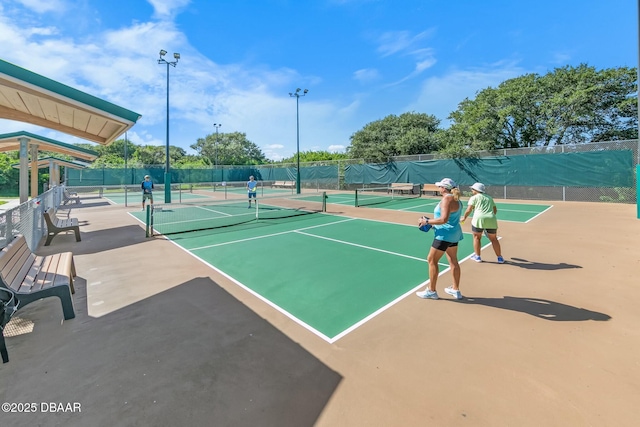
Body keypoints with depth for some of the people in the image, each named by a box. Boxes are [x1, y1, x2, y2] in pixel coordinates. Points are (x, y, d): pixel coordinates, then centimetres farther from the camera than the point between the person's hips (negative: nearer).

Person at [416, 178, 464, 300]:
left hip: (445, 235, -10)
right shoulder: (455, 199, 10)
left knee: (431, 260, -1)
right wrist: (433, 224, 10)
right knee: (453, 261, 16)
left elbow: (444, 219, -29)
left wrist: (427, 221, -18)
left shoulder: (447, 199, -20)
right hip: (454, 234, 10)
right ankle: (456, 290, 28)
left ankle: (431, 291, 9)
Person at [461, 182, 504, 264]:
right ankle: (500, 258, 23)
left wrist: (464, 217, 12)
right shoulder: (489, 197, 22)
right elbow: (495, 210, 24)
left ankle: (477, 257, 16)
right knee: (494, 239, 17)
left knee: (476, 237, 13)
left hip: (479, 219, -5)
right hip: (492, 220, 5)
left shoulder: (474, 197, 6)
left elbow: (469, 210, -2)